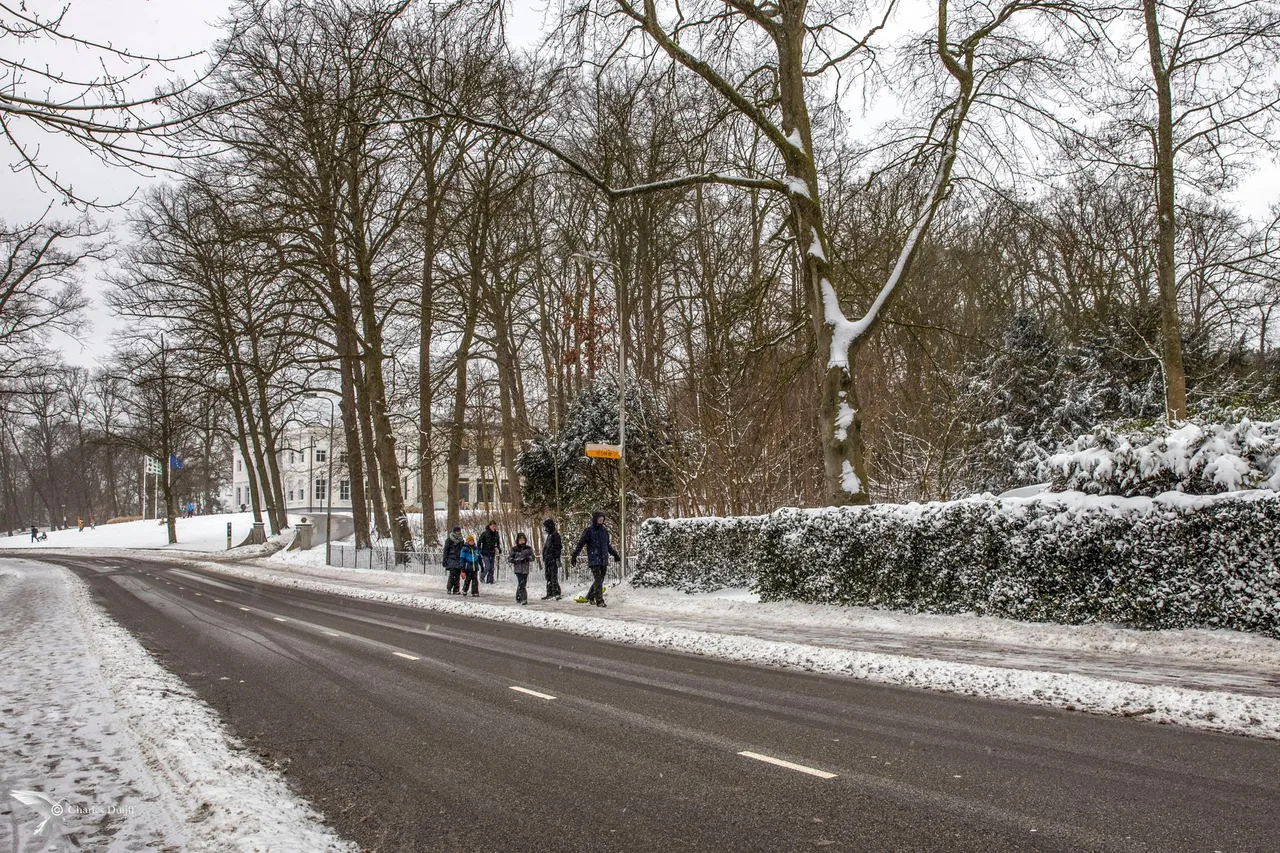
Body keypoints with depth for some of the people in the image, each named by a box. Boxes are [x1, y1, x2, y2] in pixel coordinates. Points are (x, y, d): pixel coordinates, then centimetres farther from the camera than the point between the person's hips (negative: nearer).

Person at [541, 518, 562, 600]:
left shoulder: (555, 534, -10)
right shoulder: (549, 535, 19)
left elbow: (558, 547, -16)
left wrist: (557, 558, -22)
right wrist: (544, 559, 25)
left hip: (553, 559, -10)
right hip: (548, 559, 10)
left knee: (554, 576, -12)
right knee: (548, 577, 11)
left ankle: (557, 593, -14)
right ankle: (549, 593, 16)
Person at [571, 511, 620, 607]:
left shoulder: (604, 530, 13)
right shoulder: (589, 530, -5)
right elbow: (580, 544, -4)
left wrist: (615, 554, 31)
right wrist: (574, 556, -7)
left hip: (604, 560, 6)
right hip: (594, 559, -6)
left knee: (600, 580, 8)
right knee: (598, 580, -12)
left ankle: (590, 597, 25)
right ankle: (599, 600, -10)